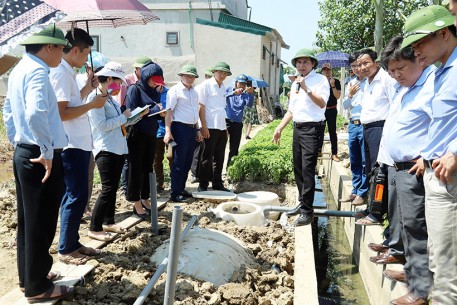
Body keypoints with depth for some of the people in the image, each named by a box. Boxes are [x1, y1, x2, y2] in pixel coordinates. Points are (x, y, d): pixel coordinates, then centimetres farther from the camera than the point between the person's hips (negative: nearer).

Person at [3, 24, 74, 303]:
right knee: (41, 223, 1)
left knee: (28, 220, 17)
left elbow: (9, 113, 22)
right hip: (40, 158, -10)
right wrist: (47, 152, -23)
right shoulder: (37, 71, -16)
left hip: (23, 154, 10)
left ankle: (28, 276, 31)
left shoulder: (19, 69, 15)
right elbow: (35, 114, -32)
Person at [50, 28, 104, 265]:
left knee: (75, 195, 16)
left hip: (78, 144, 10)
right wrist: (92, 104, -15)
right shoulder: (60, 73, -16)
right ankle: (66, 250, 9)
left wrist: (87, 89, 12)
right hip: (72, 146, -10)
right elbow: (61, 113, -22)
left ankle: (73, 243, 27)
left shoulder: (67, 72, 14)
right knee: (76, 197, -3)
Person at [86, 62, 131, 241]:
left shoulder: (109, 98, 15)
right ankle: (94, 228, 2)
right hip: (105, 149, -9)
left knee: (113, 188, 15)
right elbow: (102, 125, -20)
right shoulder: (94, 98, -12)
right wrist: (123, 117, -11)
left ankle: (109, 222, 27)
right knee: (108, 189, -8)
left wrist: (131, 116, 5)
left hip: (118, 148, 9)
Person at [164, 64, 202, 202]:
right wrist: (168, 131, -21)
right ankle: (175, 193, 4)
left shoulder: (194, 92, 16)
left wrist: (197, 129, 22)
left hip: (192, 129, 8)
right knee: (179, 162, -3)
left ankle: (181, 189, 23)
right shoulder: (175, 90, -7)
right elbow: (169, 111, -13)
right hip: (180, 128, -7)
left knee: (188, 162, 12)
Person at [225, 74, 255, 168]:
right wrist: (233, 93, -29)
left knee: (234, 148, 8)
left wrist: (251, 94, -27)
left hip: (237, 123, 3)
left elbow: (249, 105, -10)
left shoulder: (245, 94, 9)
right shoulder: (229, 89, 5)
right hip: (226, 120, -3)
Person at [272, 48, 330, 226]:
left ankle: (307, 211, -6)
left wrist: (306, 88, -25)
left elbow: (322, 103, -19)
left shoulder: (320, 80, -4)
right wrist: (279, 128, 17)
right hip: (297, 128, 8)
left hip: (312, 128, -8)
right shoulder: (295, 83, 18)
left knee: (307, 169, -11)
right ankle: (302, 203, 25)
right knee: (298, 168, 12)